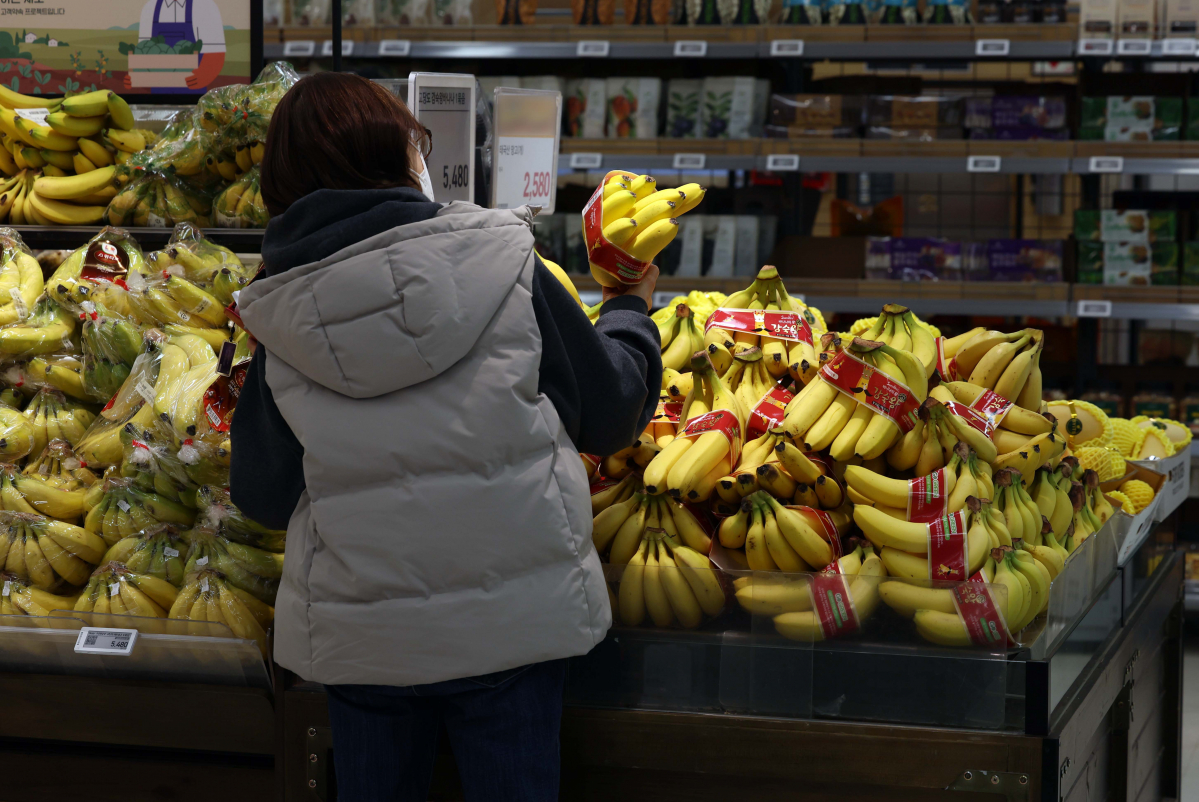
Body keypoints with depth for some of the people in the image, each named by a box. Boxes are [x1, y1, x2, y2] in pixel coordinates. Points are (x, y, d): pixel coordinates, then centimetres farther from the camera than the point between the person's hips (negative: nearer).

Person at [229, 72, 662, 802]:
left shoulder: (280, 324, -5)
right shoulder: (502, 262, -9)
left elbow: (265, 499, 2)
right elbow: (610, 413, 1)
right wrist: (631, 312, 20)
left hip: (359, 638, 1)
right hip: (512, 623, -1)